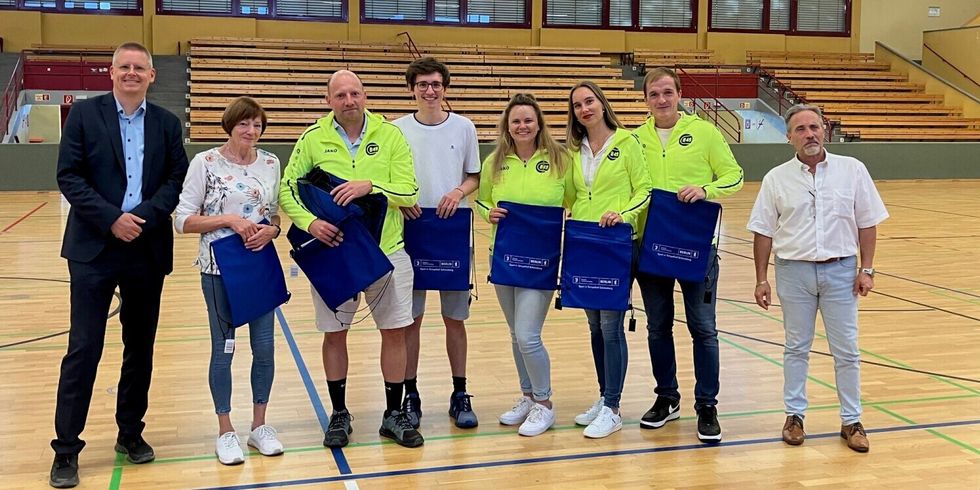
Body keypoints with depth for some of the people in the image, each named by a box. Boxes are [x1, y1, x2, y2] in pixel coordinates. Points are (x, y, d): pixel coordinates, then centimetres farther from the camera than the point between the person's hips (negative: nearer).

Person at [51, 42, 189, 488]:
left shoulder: (167, 123, 8)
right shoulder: (84, 114, 1)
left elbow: (177, 179, 2)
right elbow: (68, 176, -5)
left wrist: (144, 216, -14)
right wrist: (112, 219, -16)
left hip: (148, 250, 3)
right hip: (94, 249, -3)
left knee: (141, 347, 11)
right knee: (83, 349, -2)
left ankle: (131, 434, 26)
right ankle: (66, 449, 7)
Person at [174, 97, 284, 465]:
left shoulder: (270, 163, 5)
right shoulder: (206, 163, -6)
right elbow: (184, 220, -7)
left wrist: (271, 229, -9)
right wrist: (228, 219, -18)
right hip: (219, 267, -3)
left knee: (264, 347, 6)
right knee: (224, 348, 6)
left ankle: (259, 426, 24)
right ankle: (225, 432, 19)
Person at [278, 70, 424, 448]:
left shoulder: (390, 135, -2)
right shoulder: (313, 139, -1)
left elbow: (409, 192, -7)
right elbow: (287, 189, -1)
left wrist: (370, 185, -23)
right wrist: (309, 222, -17)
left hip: (387, 251, 0)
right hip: (333, 252, 0)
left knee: (395, 331, 6)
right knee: (335, 333, 9)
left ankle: (394, 415, 22)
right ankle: (339, 414, 26)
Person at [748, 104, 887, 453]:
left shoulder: (852, 170, -1)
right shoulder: (776, 179, -1)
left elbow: (867, 224, 2)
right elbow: (763, 232, 1)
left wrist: (866, 269, -2)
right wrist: (761, 279, 0)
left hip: (841, 269, 0)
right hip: (794, 270, 0)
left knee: (846, 350, 5)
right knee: (796, 348, 10)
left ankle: (851, 421, 17)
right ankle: (794, 415, 22)